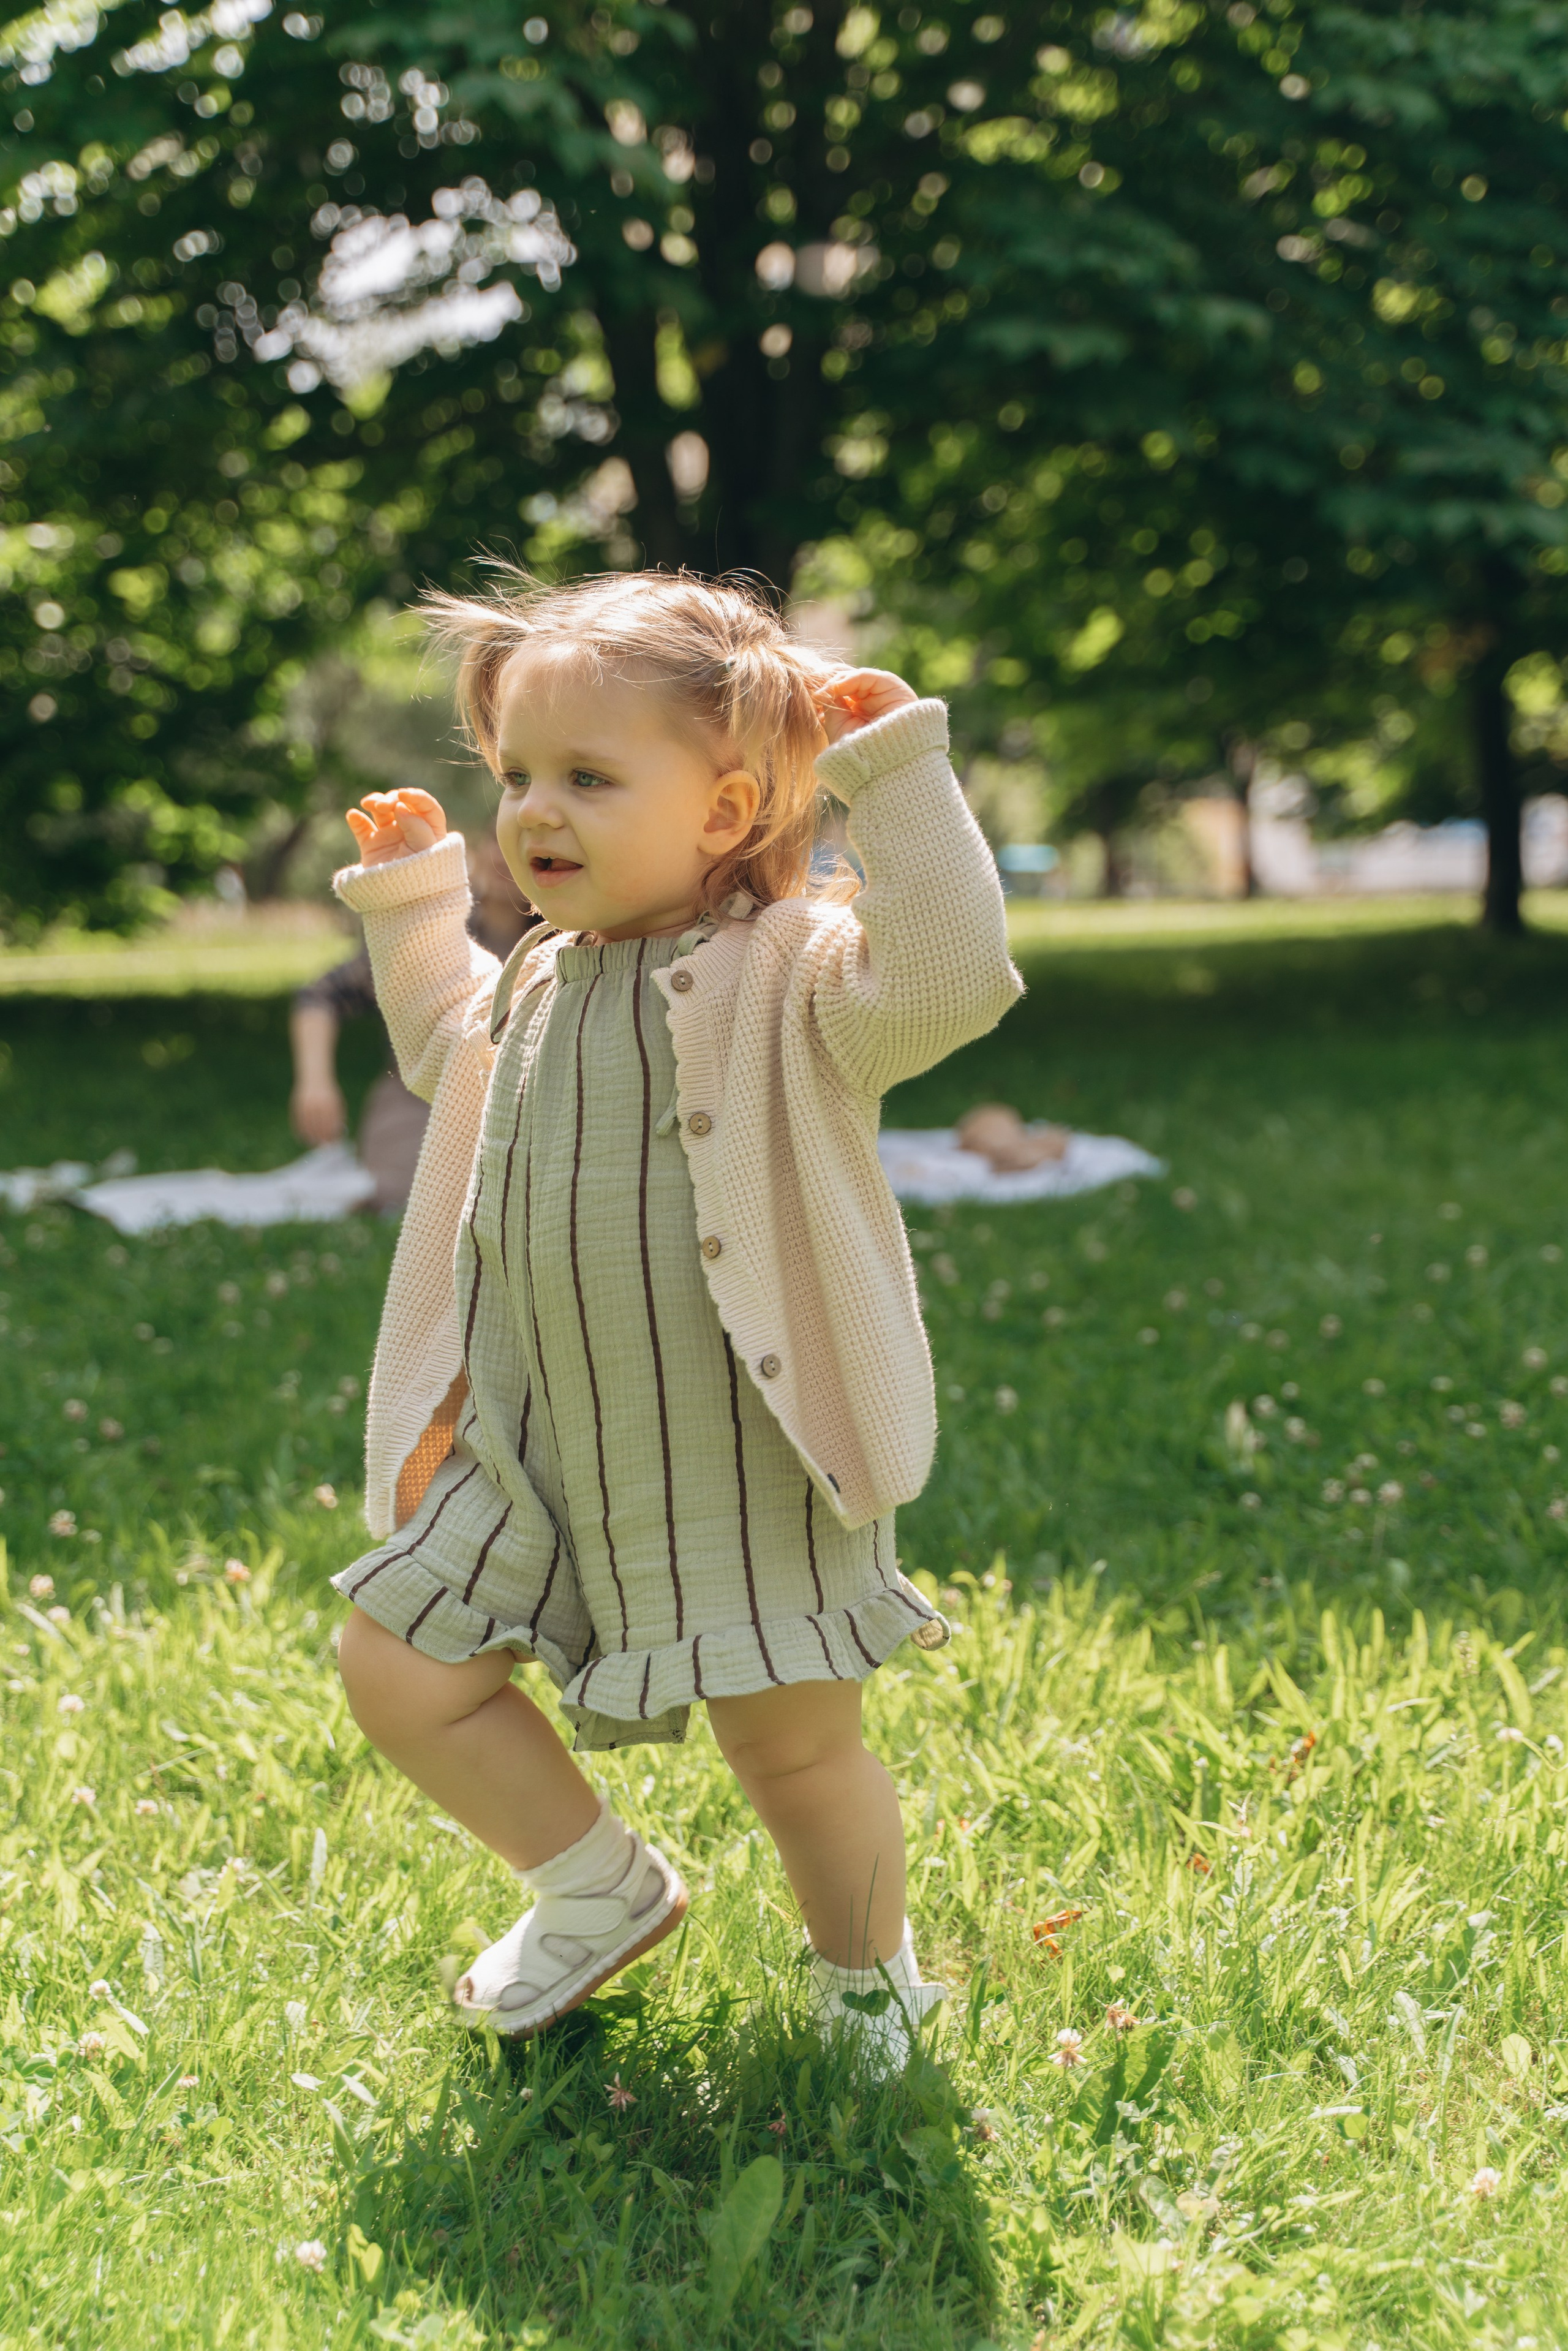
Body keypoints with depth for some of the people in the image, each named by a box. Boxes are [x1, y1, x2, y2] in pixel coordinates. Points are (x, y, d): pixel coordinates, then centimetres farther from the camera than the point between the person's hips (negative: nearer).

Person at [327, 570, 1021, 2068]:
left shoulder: (788, 974, -13)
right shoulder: (539, 989, 11)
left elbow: (950, 981, -34)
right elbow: (444, 1048, 35)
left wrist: (893, 777, -34)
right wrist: (409, 901, 30)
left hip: (738, 1454, -7)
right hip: (533, 1451, 7)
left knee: (789, 1735, 2)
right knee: (397, 1666, 5)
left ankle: (867, 1978, 33)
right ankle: (602, 1894, 28)